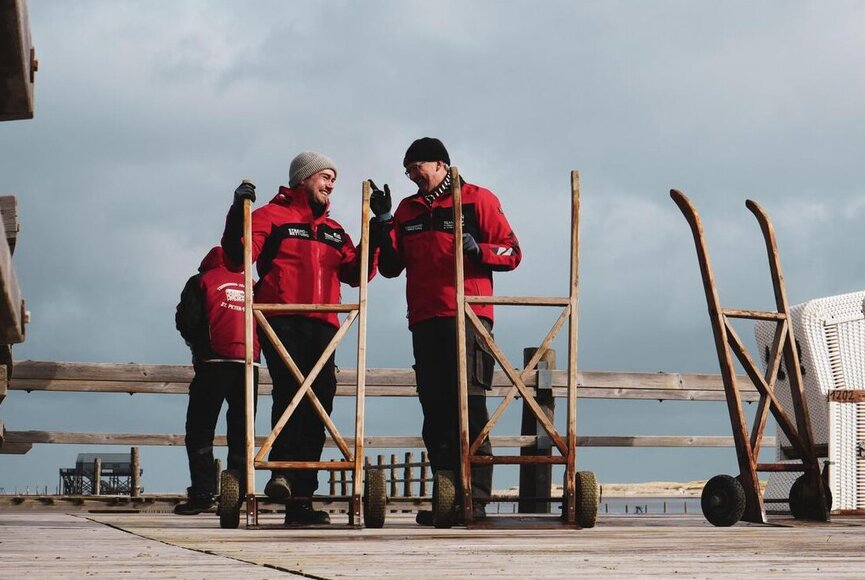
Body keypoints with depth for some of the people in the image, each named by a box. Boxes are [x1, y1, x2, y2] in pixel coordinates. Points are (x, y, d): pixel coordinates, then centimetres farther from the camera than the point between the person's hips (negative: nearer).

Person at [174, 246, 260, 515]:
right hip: (249, 364, 3)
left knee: (200, 431, 0)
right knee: (241, 433, 8)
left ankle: (202, 493, -9)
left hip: (215, 362, -3)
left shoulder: (201, 281, 10)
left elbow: (186, 320, 0)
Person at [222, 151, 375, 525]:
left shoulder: (334, 231, 26)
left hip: (322, 326, 6)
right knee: (290, 390, -24)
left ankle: (301, 499, 3)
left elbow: (356, 273, 18)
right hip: (281, 322, -6)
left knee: (318, 405, 1)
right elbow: (237, 254, -6)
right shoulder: (272, 216, 7)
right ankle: (281, 472, -29)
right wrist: (239, 211, -19)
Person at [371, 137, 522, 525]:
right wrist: (383, 224, 3)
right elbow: (390, 266, 15)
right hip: (424, 320, 6)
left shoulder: (477, 200, 5)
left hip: (467, 317, -6)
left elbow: (511, 253, 2)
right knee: (436, 409, 4)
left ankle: (474, 497, -13)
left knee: (469, 406, -11)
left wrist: (477, 250, -17)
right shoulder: (408, 210, 20)